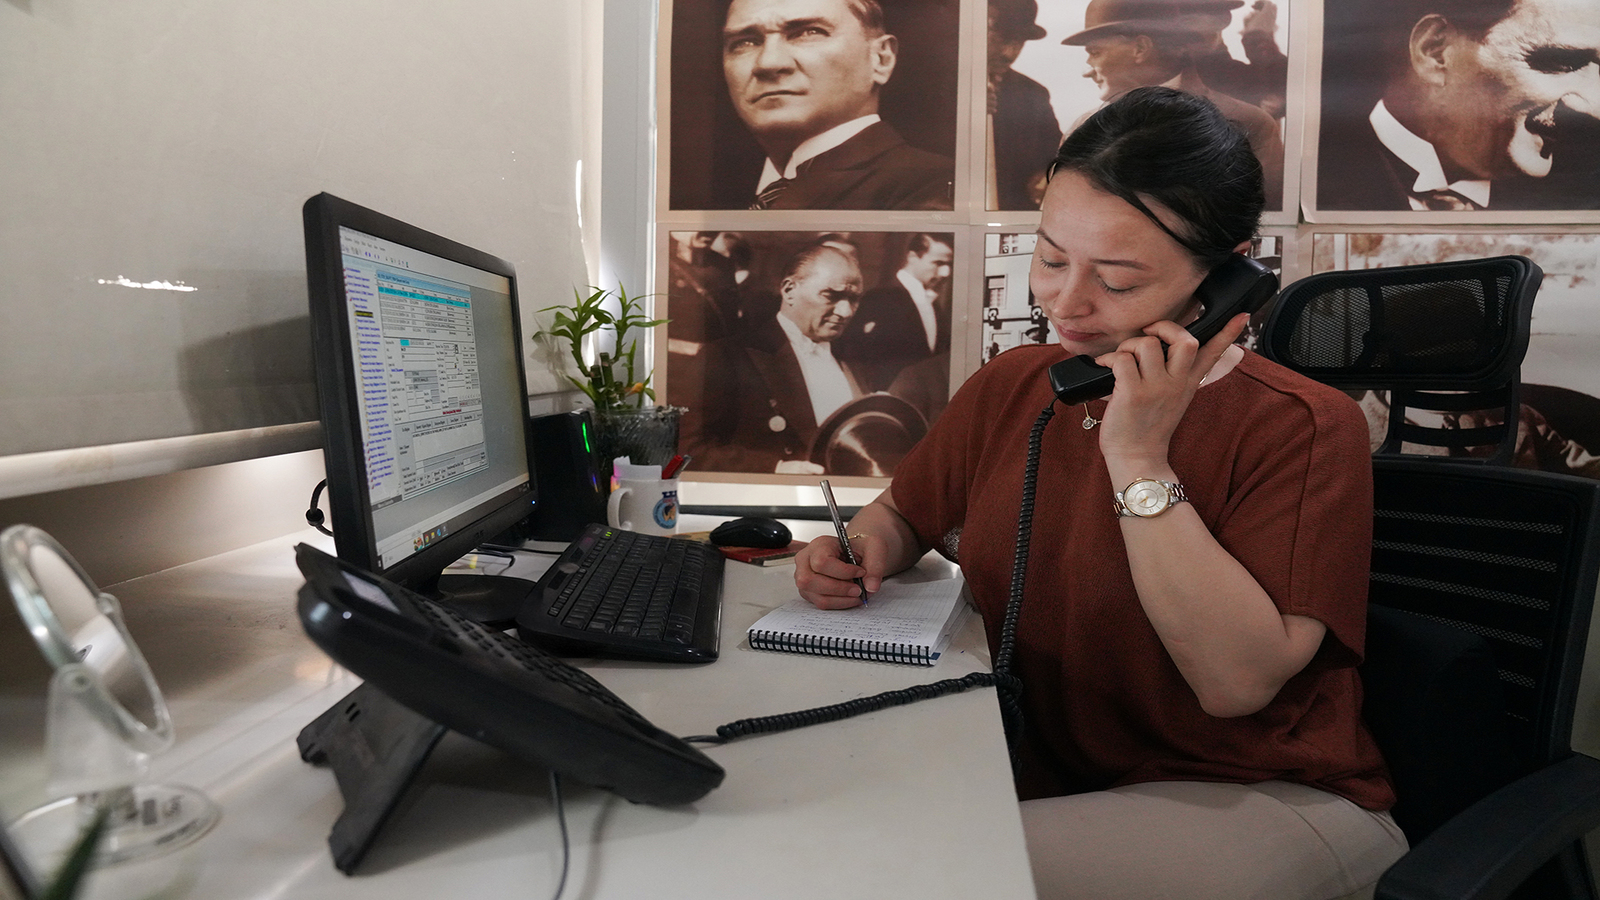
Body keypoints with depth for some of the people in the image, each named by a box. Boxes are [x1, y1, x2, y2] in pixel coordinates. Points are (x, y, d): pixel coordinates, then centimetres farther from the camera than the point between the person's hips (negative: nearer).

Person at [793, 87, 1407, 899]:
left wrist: (1138, 458, -26)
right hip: (1041, 778, 5)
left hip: (1264, 799, -4)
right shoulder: (1010, 385, 1)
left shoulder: (1303, 428, -14)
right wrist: (863, 545, -8)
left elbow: (1236, 681, -24)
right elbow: (904, 513, 16)